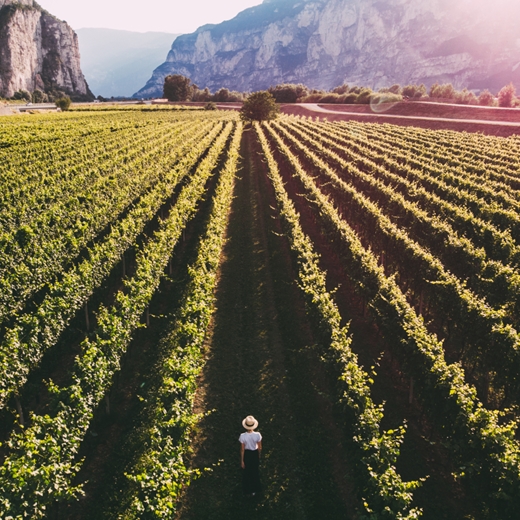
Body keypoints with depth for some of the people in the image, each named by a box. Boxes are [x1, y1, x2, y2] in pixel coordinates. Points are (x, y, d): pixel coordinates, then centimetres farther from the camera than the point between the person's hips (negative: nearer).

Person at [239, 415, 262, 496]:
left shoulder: (242, 436, -26)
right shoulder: (257, 435, -24)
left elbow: (242, 450, -16)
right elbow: (259, 447, -10)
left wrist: (242, 461, -3)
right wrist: (259, 455, 10)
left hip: (246, 454, -1)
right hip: (255, 454, 1)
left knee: (247, 472, 23)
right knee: (255, 472, 25)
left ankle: (248, 490, 40)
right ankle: (254, 490, 42)